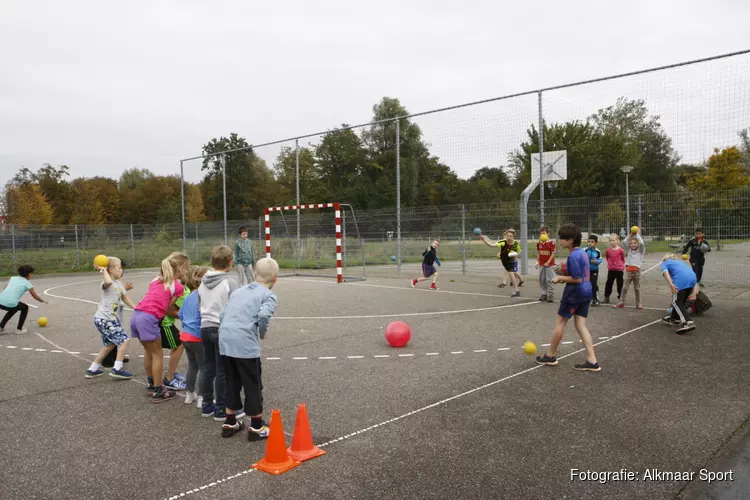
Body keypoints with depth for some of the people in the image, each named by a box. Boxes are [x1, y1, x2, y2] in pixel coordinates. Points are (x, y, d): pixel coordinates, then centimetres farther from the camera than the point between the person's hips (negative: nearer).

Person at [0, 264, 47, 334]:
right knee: (25, 308, 26)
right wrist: (43, 301, 30)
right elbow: (35, 296, 13)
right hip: (10, 304, -6)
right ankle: (19, 329, 24)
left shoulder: (13, 278, 18)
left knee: (13, 309, 37)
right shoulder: (27, 283, 6)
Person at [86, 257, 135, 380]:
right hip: (105, 319, -10)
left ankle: (93, 369, 29)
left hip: (108, 319, 10)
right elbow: (108, 282, -44)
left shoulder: (119, 284, 11)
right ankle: (117, 368, -10)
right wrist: (103, 270, -28)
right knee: (124, 340, -10)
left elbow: (124, 297, 25)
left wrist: (135, 308, 24)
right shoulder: (107, 284, -17)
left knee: (110, 344, 20)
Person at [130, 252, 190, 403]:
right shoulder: (178, 286, -1)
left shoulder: (157, 279, 21)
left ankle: (152, 383, 39)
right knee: (158, 354, 7)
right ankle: (158, 392, 13)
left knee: (148, 351, 24)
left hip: (136, 315, 8)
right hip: (149, 318, -8)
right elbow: (168, 308, 0)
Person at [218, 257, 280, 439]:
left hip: (225, 342, 7)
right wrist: (262, 333, -1)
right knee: (253, 386, 8)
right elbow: (264, 315, -18)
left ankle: (230, 423, 32)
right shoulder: (269, 295, 1)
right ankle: (256, 427, 19)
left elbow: (223, 314, 16)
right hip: (245, 345, -7)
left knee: (232, 383, 21)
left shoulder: (238, 291, 22)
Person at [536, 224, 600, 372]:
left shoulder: (573, 256, -20)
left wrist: (560, 278, -10)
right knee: (580, 326, 9)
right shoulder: (582, 252, 9)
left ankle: (550, 355, 19)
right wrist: (564, 277, 11)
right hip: (586, 292, 9)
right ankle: (592, 361, 5)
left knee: (560, 323, 6)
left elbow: (577, 279, -22)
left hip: (574, 293, -9)